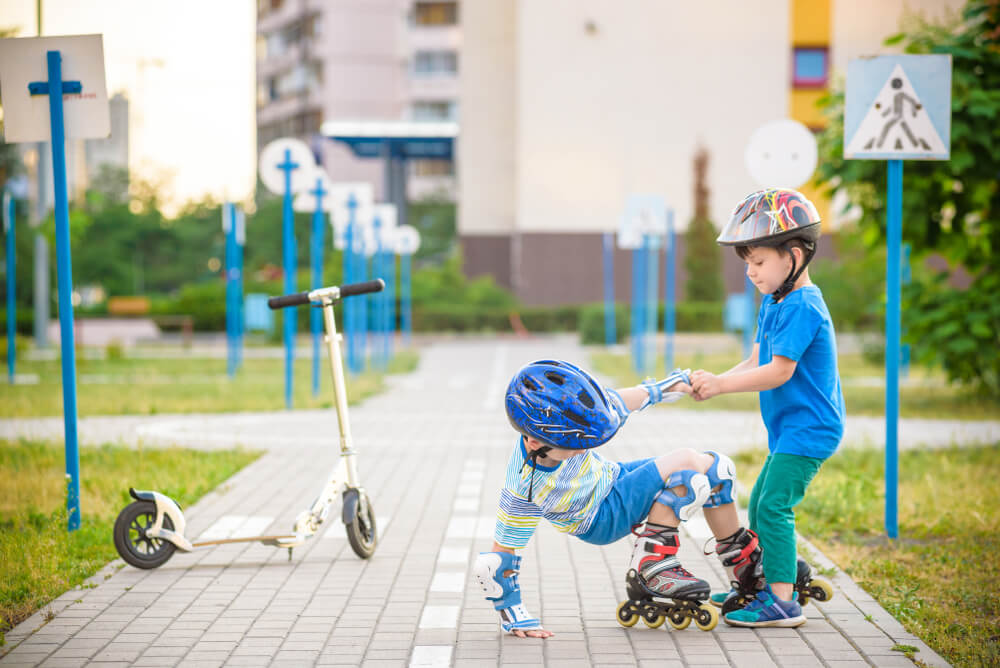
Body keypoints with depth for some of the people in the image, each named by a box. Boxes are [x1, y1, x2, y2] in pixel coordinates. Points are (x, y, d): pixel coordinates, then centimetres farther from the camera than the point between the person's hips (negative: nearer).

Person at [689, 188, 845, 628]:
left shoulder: (802, 307, -19)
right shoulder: (773, 303, 13)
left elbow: (780, 371, -24)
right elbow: (755, 361, 10)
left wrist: (721, 384, -22)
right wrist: (716, 381, -6)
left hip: (809, 427, -11)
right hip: (790, 428, 11)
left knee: (774, 506, -15)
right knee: (760, 505, 16)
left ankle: (782, 602, -13)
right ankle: (763, 587, 29)